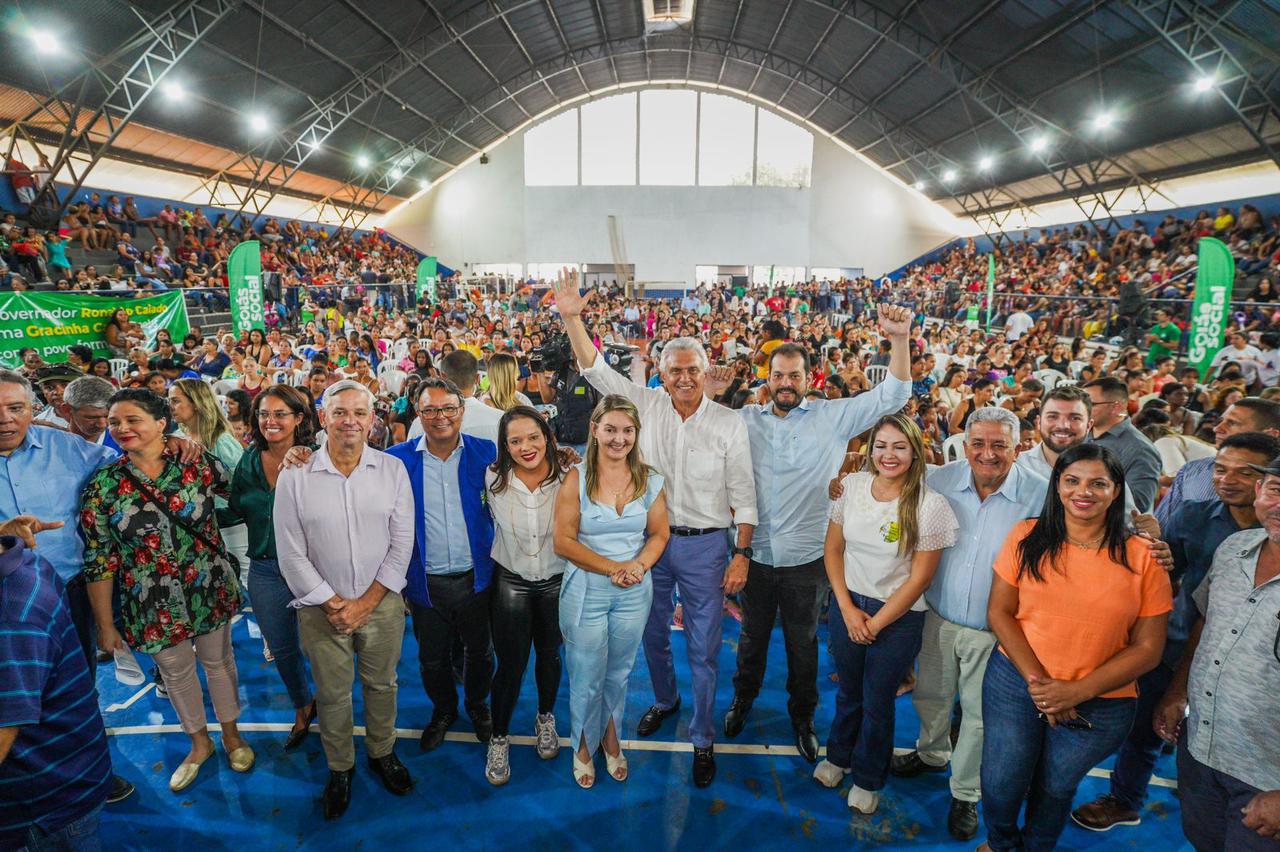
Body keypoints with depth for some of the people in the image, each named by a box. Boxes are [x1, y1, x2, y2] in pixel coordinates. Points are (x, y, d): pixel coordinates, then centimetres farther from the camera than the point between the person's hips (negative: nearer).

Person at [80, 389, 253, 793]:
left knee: (219, 660, 18)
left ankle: (230, 733, 42)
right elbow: (99, 561, -6)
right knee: (176, 672, 18)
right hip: (152, 604, 0)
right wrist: (105, 625, -4)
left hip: (211, 590, 0)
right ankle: (199, 743, 43)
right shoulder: (102, 486, -10)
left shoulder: (199, 465, -10)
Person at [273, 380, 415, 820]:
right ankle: (340, 768, 37)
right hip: (322, 608, -1)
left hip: (382, 603, 1)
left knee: (381, 684, 17)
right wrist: (333, 604, -10)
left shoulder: (392, 470, -6)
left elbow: (401, 544, -5)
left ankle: (382, 753, 41)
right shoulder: (294, 476, -8)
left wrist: (365, 602, -10)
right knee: (332, 693, 14)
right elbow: (291, 554, -7)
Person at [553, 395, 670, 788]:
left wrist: (639, 565, -13)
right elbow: (563, 541, -11)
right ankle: (583, 744, 35)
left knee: (619, 673, 17)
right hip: (585, 590, -2)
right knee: (587, 677, 9)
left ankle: (610, 737, 41)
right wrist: (613, 568, -17)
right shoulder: (576, 478, -9)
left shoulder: (650, 480, 1)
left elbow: (660, 533, 6)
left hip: (635, 592, 3)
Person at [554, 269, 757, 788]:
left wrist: (742, 554, -9)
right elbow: (597, 372, -7)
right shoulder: (648, 405, -3)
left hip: (705, 545, -2)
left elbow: (743, 496, -4)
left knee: (703, 648, 6)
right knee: (653, 634, 20)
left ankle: (702, 739, 25)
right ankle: (665, 701, 48)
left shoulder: (728, 424, -7)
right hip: (651, 540, 3)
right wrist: (571, 318, -18)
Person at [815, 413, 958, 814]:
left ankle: (868, 779, 38)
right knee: (848, 690, 20)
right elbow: (832, 549, 1)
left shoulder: (931, 505, -17)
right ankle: (838, 756, 47)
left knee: (877, 701, 14)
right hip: (847, 604, 3)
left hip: (898, 616, -3)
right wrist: (847, 609, -6)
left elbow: (919, 578, -13)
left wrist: (875, 623, -10)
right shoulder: (851, 486, -8)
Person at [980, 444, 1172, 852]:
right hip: (1015, 680, 1)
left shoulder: (1143, 557, -8)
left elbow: (1147, 648, -7)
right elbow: (999, 612, -4)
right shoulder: (1027, 537, -6)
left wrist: (1078, 691, -15)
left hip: (1101, 702, 0)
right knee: (1001, 784, 8)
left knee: (1055, 787, 17)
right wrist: (1036, 680, -14)